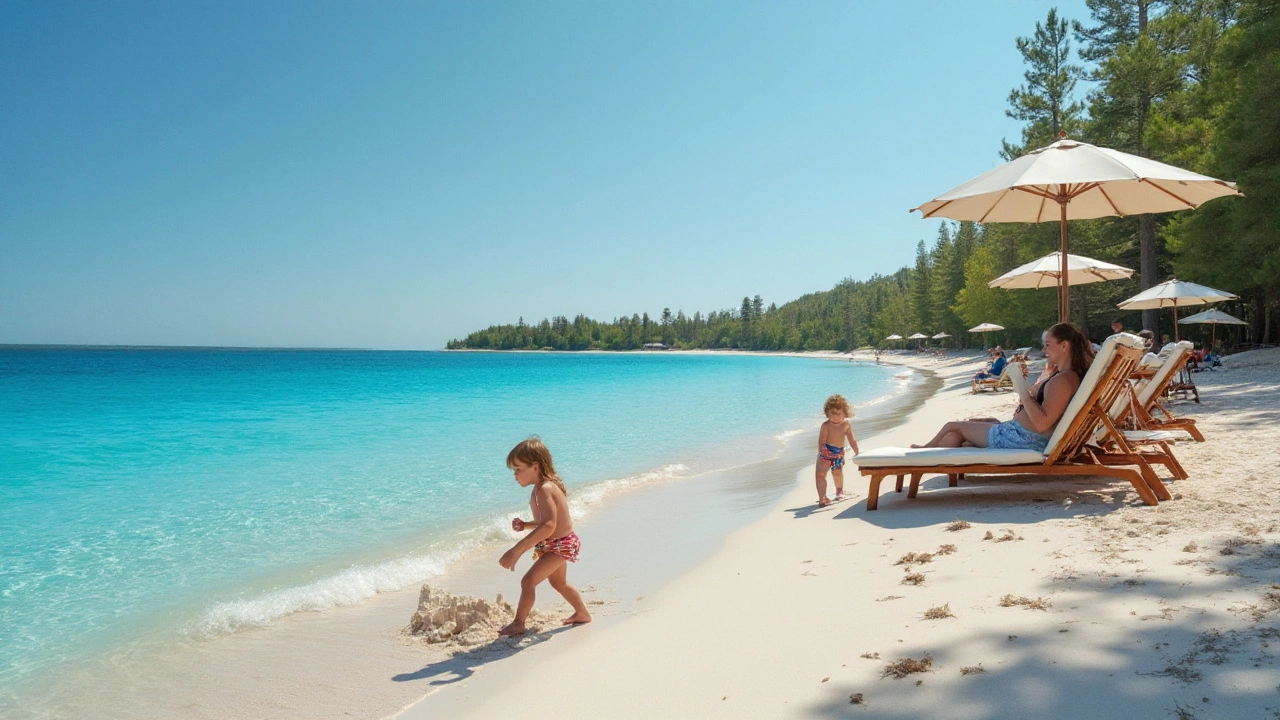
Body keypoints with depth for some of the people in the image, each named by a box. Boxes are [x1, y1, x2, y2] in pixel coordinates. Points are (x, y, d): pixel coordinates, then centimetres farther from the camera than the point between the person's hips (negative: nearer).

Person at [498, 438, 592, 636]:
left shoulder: (544, 489, -28)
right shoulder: (546, 486, 3)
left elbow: (548, 526, -41)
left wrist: (517, 550, -45)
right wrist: (525, 525, -3)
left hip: (560, 545, -11)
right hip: (558, 544, 11)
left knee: (528, 581, -15)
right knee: (558, 582, 29)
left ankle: (518, 624, -4)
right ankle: (582, 613, 47)